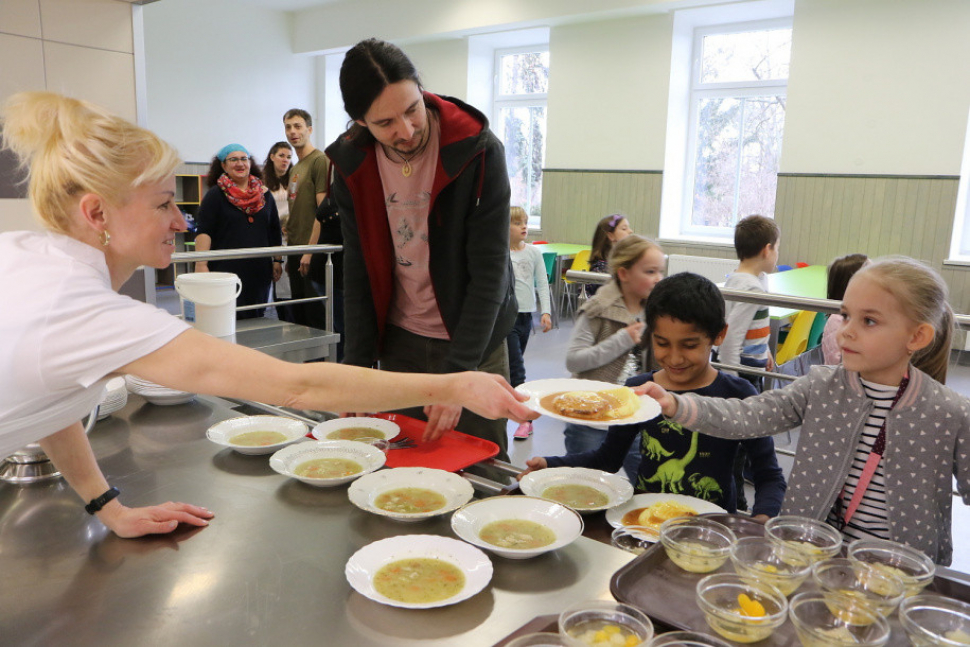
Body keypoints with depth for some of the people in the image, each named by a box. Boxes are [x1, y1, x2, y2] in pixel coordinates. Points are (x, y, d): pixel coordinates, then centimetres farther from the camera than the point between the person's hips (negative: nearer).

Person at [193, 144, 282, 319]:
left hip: (259, 271, 4)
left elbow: (275, 233, 18)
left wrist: (278, 261, 13)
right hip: (226, 270, -4)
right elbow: (203, 232, -7)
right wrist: (201, 264, -17)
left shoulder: (264, 194, 12)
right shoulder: (215, 195, 0)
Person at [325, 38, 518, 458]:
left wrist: (456, 374, -24)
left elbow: (490, 272, -20)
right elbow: (358, 269, -1)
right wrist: (358, 365, -5)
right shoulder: (352, 164, -7)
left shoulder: (479, 151, -19)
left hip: (472, 338, -3)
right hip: (399, 341, 3)